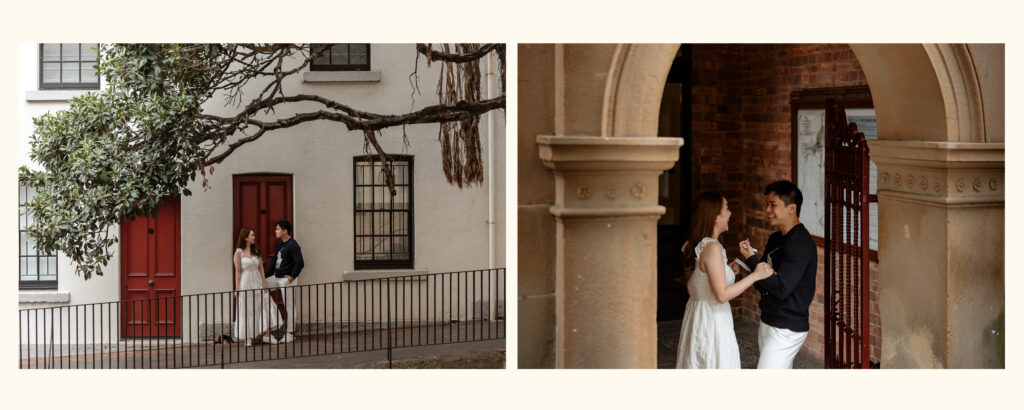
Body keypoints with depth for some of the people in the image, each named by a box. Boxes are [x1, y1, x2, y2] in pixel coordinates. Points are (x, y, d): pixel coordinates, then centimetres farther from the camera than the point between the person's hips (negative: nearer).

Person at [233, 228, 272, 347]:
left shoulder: (255, 250, 8)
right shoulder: (239, 252, -6)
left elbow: (261, 267, 10)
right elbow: (237, 271, -5)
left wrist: (264, 282, 2)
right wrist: (237, 288, -6)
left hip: (257, 281, 4)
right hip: (245, 282, -4)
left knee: (263, 306, -3)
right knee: (246, 310, 3)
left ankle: (266, 334, -2)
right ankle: (247, 338, 11)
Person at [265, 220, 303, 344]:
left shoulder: (293, 245, -17)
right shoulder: (279, 243, 11)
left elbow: (300, 263, -23)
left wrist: (292, 276, -19)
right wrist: (268, 274, 16)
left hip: (286, 279, -9)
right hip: (276, 277, 9)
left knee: (289, 306, -1)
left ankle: (290, 334, 9)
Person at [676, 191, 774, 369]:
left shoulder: (695, 245, 7)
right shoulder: (712, 248, -21)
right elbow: (722, 295, -23)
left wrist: (728, 272, 14)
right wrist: (755, 275, -18)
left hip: (696, 314, 10)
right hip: (712, 320, -10)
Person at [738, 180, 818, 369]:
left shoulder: (799, 243, -19)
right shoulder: (776, 239, 12)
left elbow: (781, 288, -25)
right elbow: (764, 286, 17)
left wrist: (752, 260, -20)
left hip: (786, 330, -10)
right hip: (769, 323, 10)